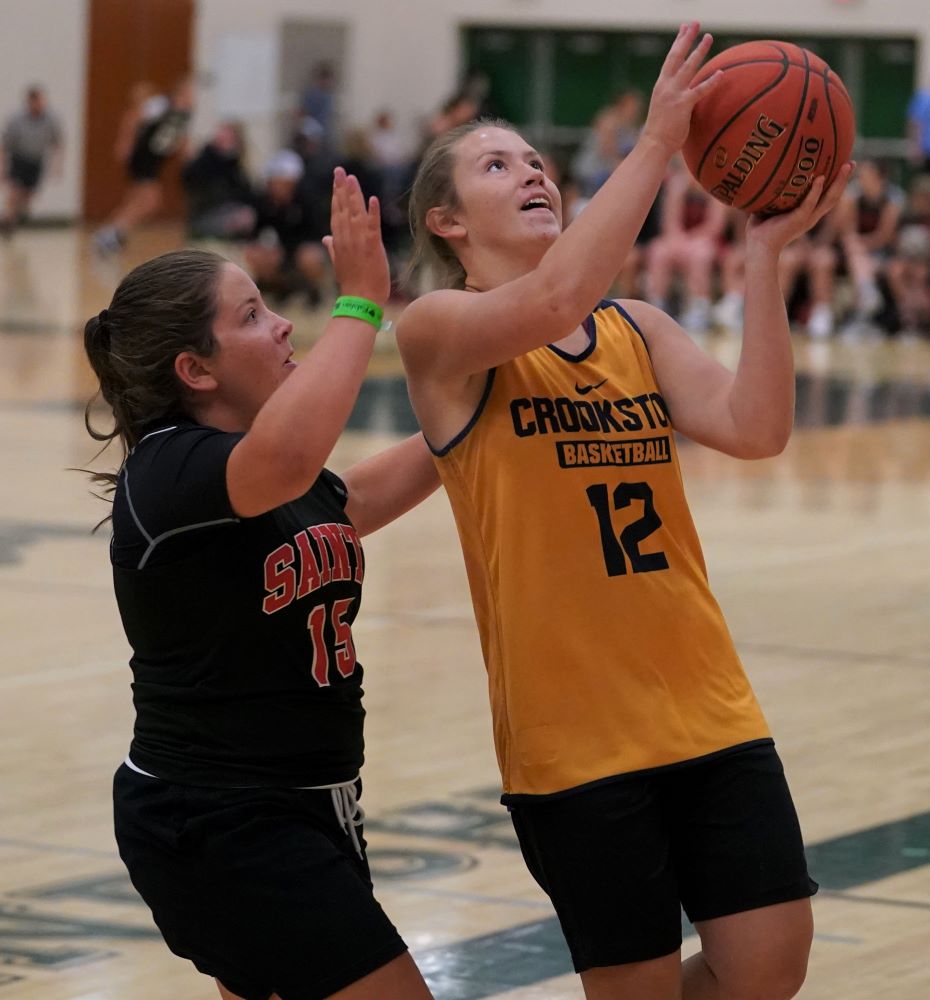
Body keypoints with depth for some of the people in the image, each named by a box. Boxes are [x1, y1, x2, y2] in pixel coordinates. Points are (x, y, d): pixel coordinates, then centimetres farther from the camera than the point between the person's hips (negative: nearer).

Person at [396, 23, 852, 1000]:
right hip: (569, 729, -5)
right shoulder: (438, 332, -5)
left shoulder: (639, 327, 11)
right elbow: (553, 301, -27)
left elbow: (753, 428, -6)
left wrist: (765, 250, -12)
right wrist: (656, 140, -26)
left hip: (708, 708, 5)